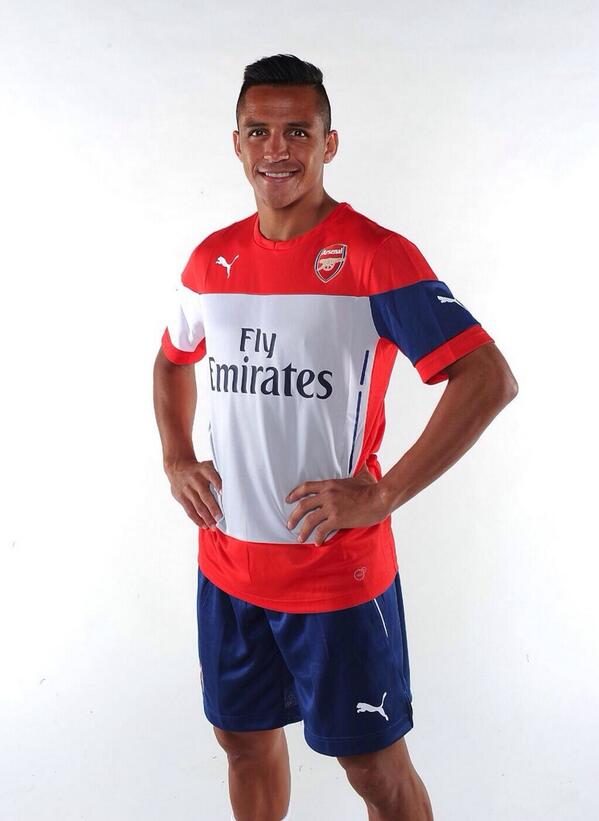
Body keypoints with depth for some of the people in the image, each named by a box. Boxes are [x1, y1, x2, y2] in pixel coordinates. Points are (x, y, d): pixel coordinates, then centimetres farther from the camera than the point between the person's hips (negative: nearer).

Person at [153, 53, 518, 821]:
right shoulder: (211, 259, 4)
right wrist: (176, 460, 7)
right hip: (226, 565, 6)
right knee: (244, 737, 22)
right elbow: (172, 360, 23)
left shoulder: (376, 255, -14)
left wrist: (381, 496, -21)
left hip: (338, 571, -5)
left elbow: (490, 379, -20)